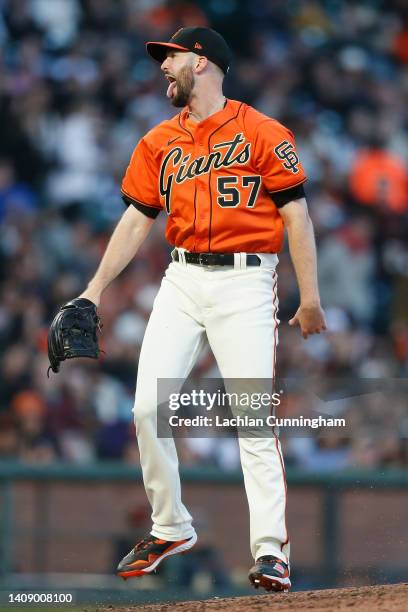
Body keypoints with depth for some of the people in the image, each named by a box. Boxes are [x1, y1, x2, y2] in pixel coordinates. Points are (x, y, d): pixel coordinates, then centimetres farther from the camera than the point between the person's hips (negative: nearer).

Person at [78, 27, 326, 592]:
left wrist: (310, 298, -8)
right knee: (148, 407, -4)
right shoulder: (160, 142, 14)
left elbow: (295, 215, -3)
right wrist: (97, 287, 6)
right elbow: (138, 218, 15)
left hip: (245, 282, -5)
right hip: (182, 280, 5)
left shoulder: (263, 134, -2)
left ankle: (271, 550, -13)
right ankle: (170, 530, 12)